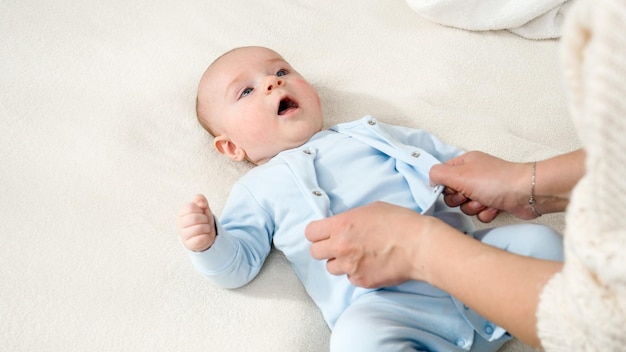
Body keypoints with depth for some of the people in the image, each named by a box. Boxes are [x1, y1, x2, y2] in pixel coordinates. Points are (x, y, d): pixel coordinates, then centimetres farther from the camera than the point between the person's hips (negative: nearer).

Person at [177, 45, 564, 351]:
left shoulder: (366, 134, 25)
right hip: (382, 302, -4)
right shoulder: (259, 191, 17)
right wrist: (208, 243, -11)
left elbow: (447, 157, 30)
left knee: (540, 240, -8)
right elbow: (239, 263, 11)